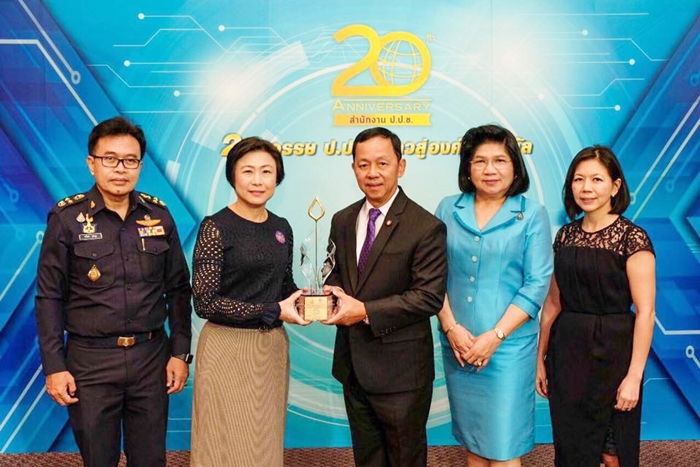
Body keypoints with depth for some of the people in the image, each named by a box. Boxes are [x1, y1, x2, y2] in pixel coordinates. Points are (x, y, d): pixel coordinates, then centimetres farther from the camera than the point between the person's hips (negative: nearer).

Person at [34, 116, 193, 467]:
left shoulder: (158, 215, 2)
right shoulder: (67, 217, -5)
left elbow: (178, 289, 7)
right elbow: (49, 297, -3)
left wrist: (180, 352, 4)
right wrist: (53, 366, -6)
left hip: (151, 357, 2)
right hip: (90, 360, -2)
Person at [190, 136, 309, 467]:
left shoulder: (281, 228, 6)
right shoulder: (216, 227, -12)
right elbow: (205, 302, -17)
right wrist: (273, 311, -18)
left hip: (273, 347, 6)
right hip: (227, 348, -5)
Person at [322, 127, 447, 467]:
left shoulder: (426, 228, -15)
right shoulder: (342, 221, 6)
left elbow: (429, 296, -19)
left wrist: (366, 311, -24)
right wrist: (335, 292, -10)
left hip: (400, 370, -6)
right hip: (353, 365, 6)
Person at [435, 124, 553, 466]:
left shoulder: (532, 214, -2)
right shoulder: (448, 210, 4)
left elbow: (537, 284, -8)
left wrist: (495, 336, -14)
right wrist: (451, 328, -8)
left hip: (508, 346, -3)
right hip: (457, 345, 3)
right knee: (471, 439, 14)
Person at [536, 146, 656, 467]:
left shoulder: (631, 237, -10)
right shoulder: (566, 235, 6)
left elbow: (645, 312, -13)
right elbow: (553, 302, 10)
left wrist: (634, 375, -17)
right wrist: (541, 358, 10)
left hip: (611, 352, -5)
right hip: (567, 352, 5)